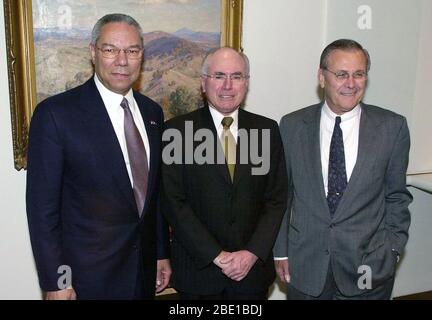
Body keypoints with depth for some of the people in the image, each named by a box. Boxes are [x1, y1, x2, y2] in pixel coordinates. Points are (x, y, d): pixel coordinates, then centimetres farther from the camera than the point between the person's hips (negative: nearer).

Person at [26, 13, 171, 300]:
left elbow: (155, 190, 9)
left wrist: (162, 253, 11)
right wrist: (54, 282, -12)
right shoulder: (55, 113, -15)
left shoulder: (152, 112, 3)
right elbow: (42, 204, -13)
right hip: (87, 275, -5)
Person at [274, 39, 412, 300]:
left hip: (369, 267, 0)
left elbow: (397, 196, 4)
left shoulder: (392, 127, -4)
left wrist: (392, 249, -1)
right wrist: (281, 251, 4)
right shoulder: (292, 126, -3)